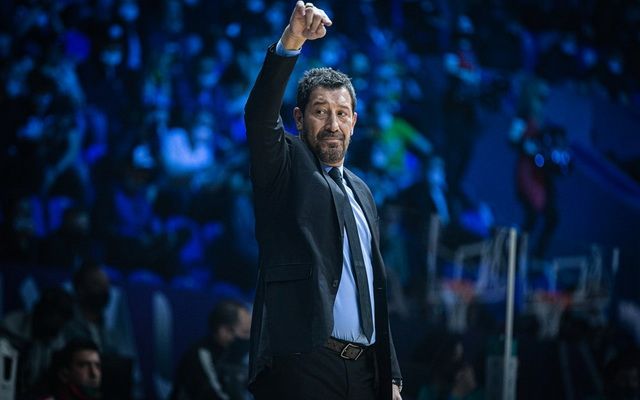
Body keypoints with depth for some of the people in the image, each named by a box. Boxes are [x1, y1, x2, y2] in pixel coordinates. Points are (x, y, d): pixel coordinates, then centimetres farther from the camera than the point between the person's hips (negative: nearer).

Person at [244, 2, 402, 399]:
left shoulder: (361, 192, 23)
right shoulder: (287, 166, 7)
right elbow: (259, 115, -15)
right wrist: (289, 44, -30)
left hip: (364, 367, 6)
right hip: (301, 365, -6)